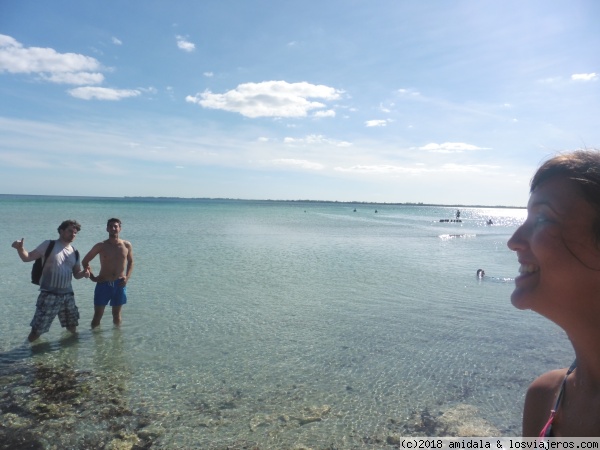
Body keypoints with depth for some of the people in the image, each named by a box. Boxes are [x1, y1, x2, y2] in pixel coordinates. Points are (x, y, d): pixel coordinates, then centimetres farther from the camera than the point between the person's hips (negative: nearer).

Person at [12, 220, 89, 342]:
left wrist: (83, 273, -9)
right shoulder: (49, 245, -5)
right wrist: (20, 249, -30)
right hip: (49, 295, -5)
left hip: (67, 295, 5)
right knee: (37, 330, -5)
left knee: (72, 328, 19)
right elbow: (27, 258, -9)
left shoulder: (74, 253, 10)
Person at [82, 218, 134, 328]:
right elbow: (85, 261, 5)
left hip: (119, 285, 1)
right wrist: (92, 277, -6)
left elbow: (130, 262, 13)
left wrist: (127, 277, -2)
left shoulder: (127, 245, -2)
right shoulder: (101, 246, -5)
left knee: (117, 315, 14)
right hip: (103, 284, -1)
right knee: (97, 316, 4)